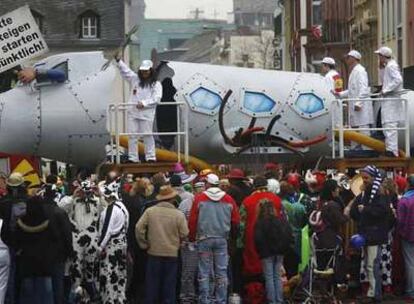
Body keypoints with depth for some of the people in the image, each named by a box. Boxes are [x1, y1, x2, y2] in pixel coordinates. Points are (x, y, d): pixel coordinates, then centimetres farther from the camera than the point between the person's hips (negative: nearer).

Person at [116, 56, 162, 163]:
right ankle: (133, 158, 8)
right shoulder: (135, 79, 12)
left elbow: (156, 98, -9)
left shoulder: (156, 84, 0)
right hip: (133, 112, 4)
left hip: (147, 113, -4)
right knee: (132, 135, 3)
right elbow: (125, 71, 9)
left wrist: (144, 103, -18)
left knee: (147, 135, -3)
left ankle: (151, 157, 5)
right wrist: (119, 60, -4)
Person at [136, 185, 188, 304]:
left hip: (154, 254, 1)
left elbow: (139, 228, -7)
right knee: (169, 286, 9)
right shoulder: (179, 214, -9)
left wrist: (144, 244, 3)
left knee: (152, 285, 11)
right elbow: (184, 234, -7)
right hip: (172, 254, -1)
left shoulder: (150, 211, -6)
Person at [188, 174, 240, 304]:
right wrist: (229, 233, 23)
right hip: (222, 239, 2)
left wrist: (192, 237, 6)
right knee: (221, 273, 6)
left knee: (204, 273, 4)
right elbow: (236, 221, 6)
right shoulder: (229, 200, 2)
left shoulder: (199, 198, -4)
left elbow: (192, 220, -5)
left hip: (204, 239, -2)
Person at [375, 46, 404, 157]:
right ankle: (390, 148, 21)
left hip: (391, 99, -11)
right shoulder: (388, 66, 18)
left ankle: (392, 150, -18)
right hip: (388, 99, 11)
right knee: (388, 125, 15)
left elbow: (398, 79, -25)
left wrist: (386, 90, -21)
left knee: (390, 125, -14)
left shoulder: (391, 66, -13)